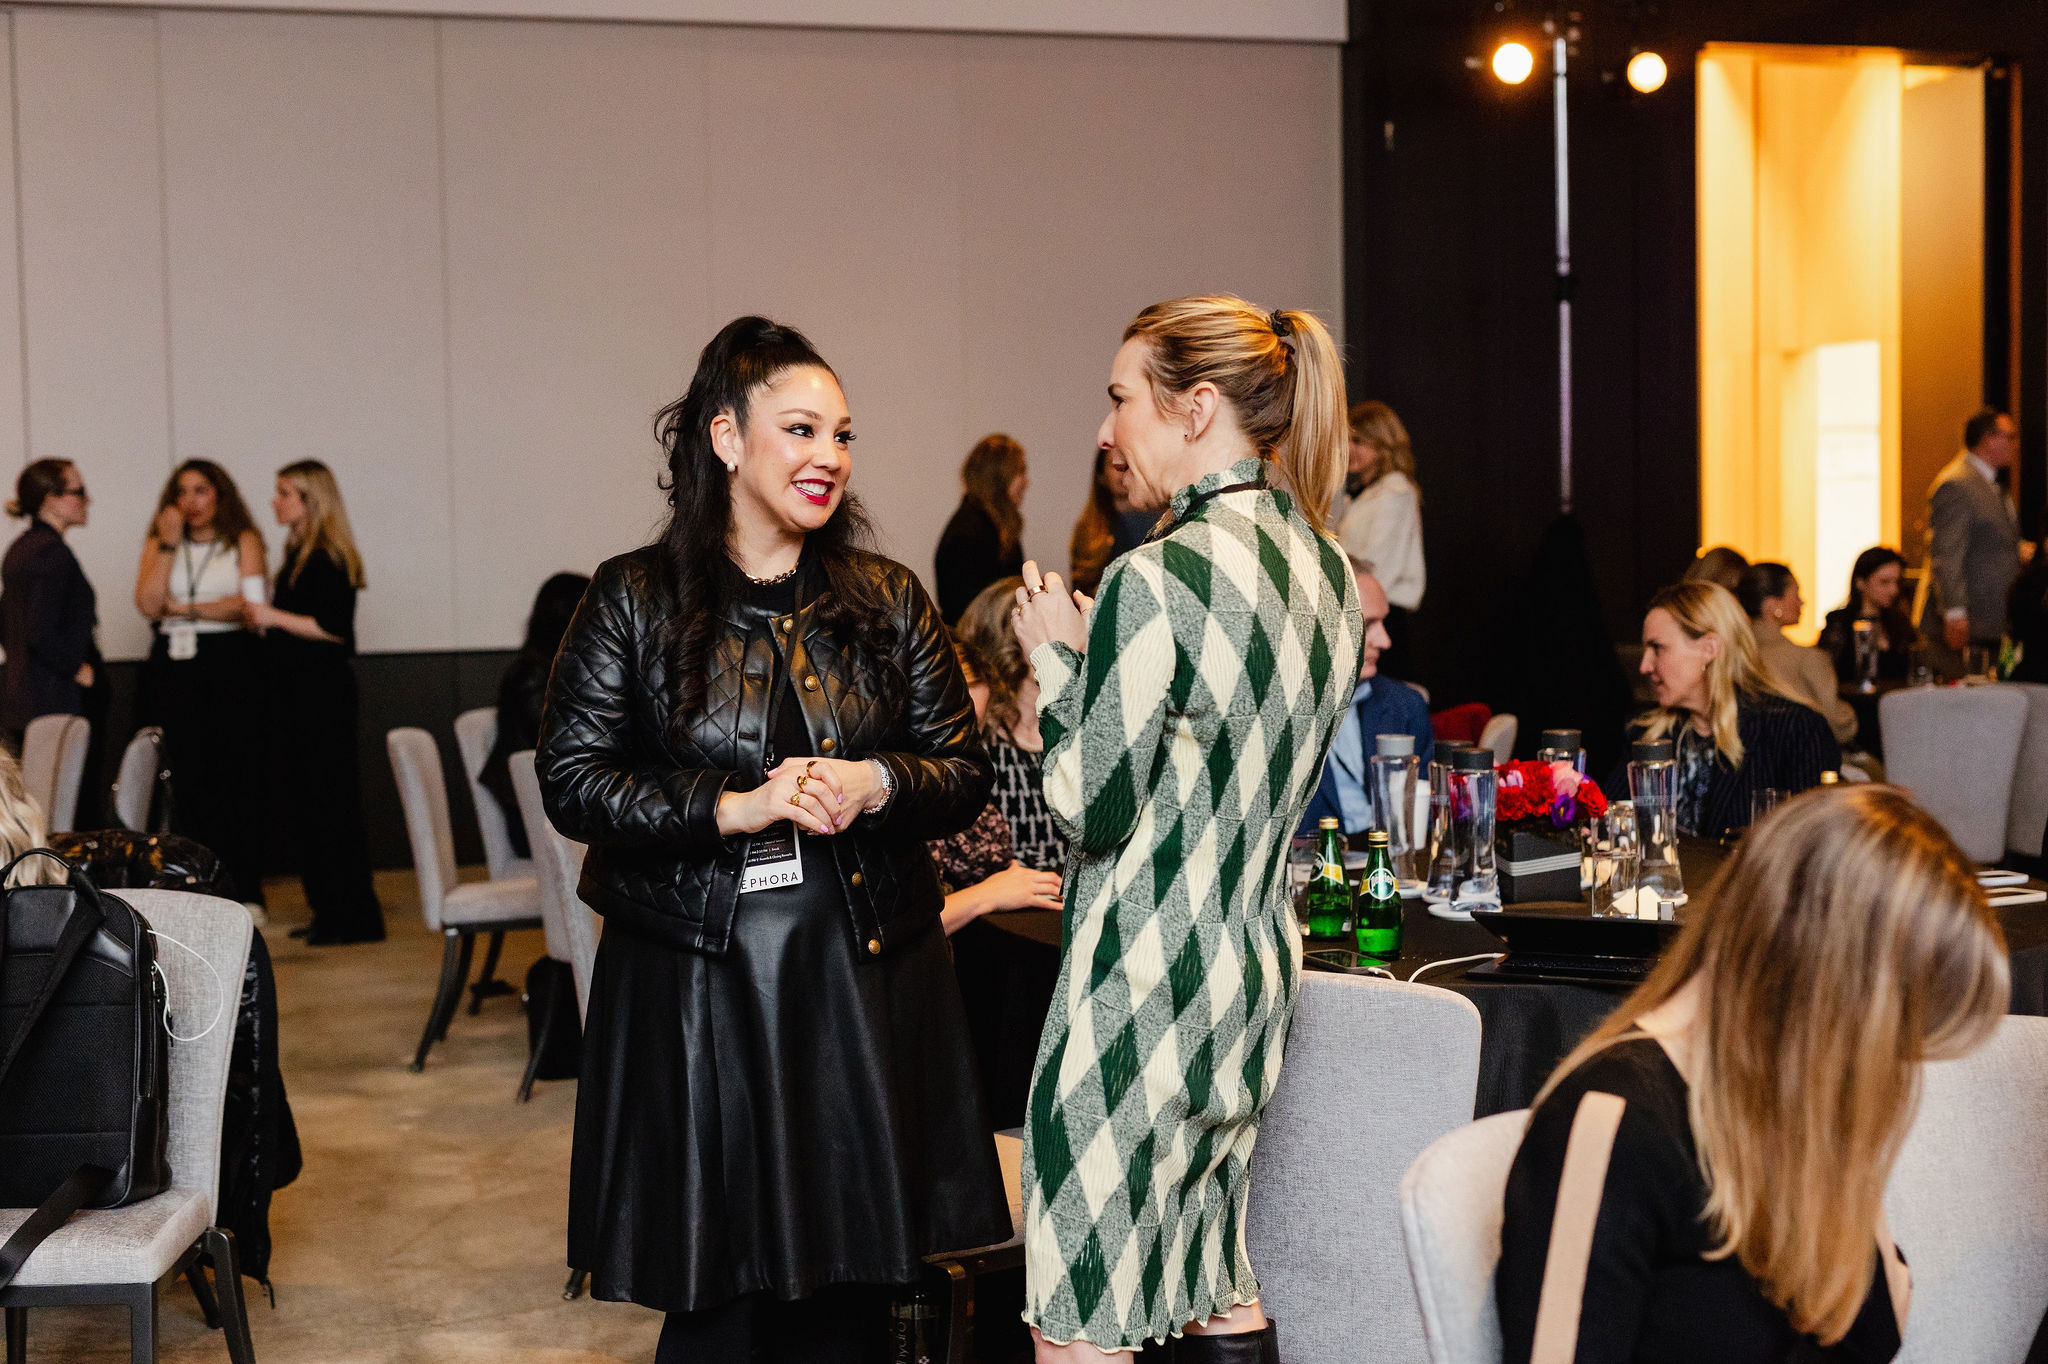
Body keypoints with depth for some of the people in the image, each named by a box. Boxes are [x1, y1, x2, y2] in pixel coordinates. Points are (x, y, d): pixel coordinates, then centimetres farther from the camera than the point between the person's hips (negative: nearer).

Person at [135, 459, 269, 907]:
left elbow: (249, 602, -7)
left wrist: (183, 607, -5)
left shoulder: (243, 541, 6)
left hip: (232, 665, -2)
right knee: (186, 782, 1)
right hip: (175, 667, 2)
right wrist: (169, 545, -5)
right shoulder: (158, 543, 14)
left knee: (237, 778, -4)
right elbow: (148, 604, -1)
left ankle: (245, 890, 0)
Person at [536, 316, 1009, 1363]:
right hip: (698, 992, -2)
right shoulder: (633, 600, 0)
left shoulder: (889, 600, 8)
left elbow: (964, 773, 8)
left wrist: (874, 785, -13)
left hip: (865, 986, 3)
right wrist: (733, 808, -15)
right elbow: (572, 778, -5)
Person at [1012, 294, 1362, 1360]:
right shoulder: (1327, 568, 7)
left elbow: (1090, 808, -15)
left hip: (1141, 992, -9)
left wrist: (1057, 656, -2)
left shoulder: (1159, 579, -19)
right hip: (1254, 968, 9)